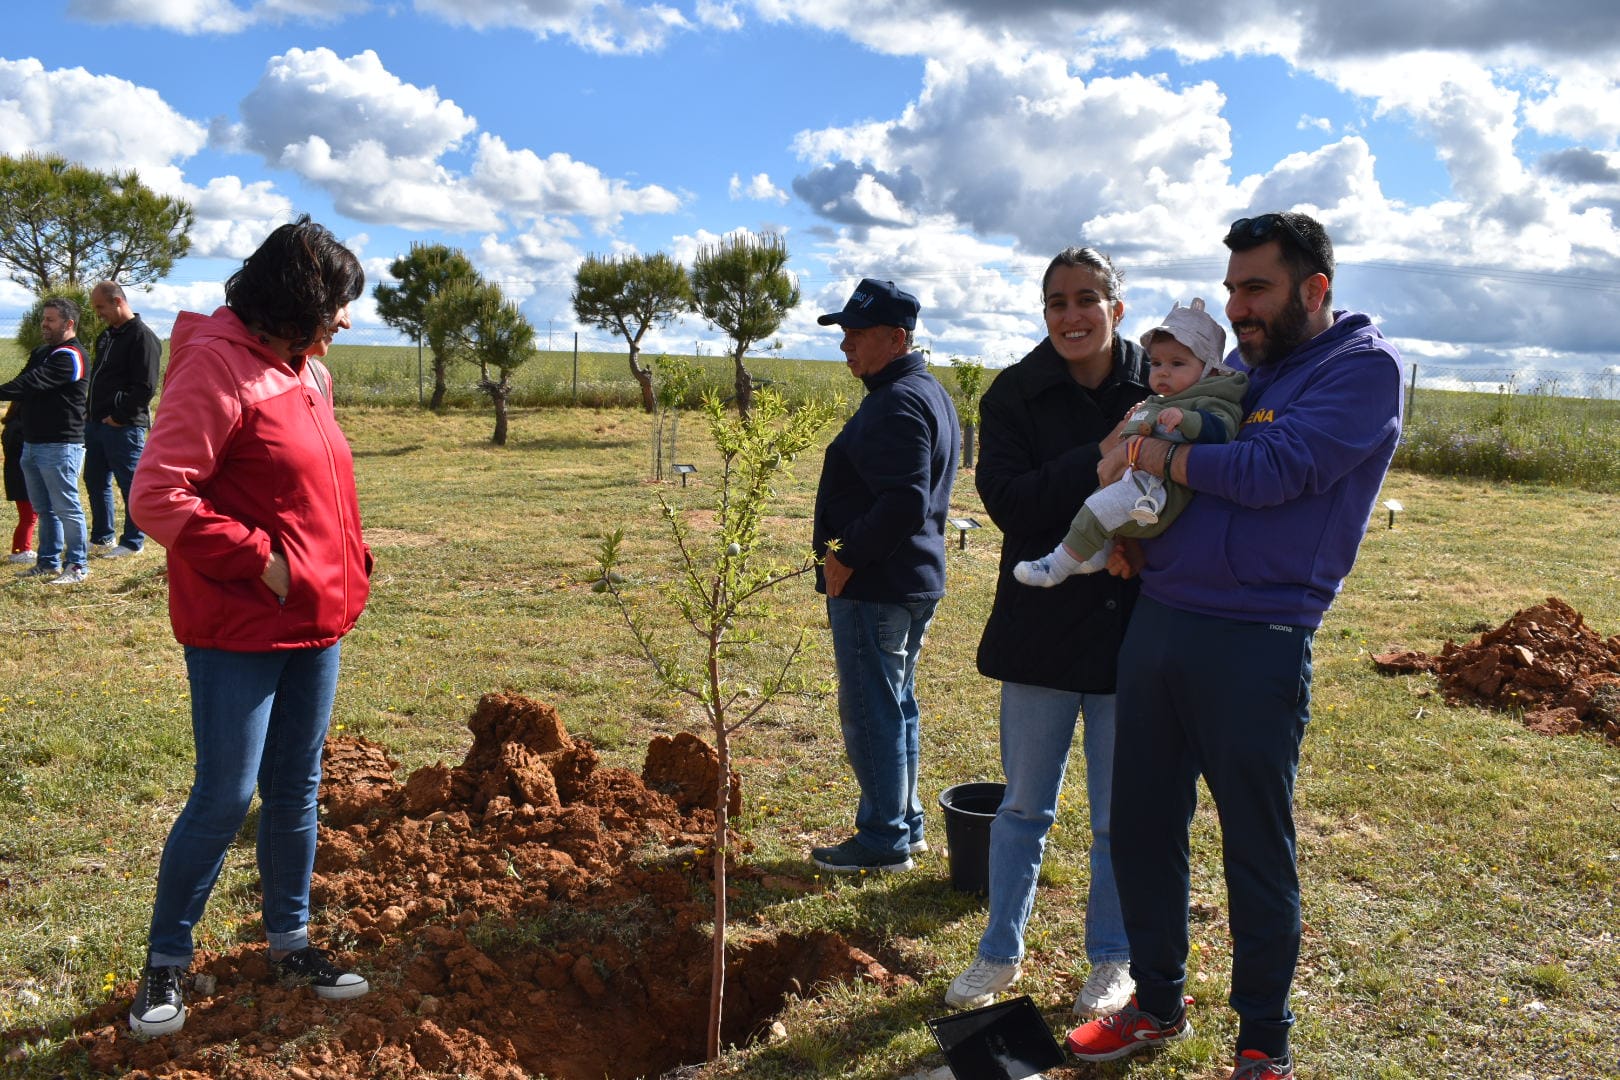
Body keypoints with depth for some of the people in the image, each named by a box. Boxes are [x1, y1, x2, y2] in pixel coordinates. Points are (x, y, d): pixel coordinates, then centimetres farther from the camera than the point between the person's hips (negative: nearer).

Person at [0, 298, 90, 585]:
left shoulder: (69, 357, -13)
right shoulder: (41, 353, 19)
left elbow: (32, 383, -23)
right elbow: (26, 385, 13)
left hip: (60, 446, -9)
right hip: (33, 443, 10)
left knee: (66, 507, -4)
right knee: (43, 507, 15)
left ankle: (77, 566, 2)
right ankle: (48, 562, 23)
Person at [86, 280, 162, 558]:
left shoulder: (142, 337, -13)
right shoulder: (107, 336, 16)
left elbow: (145, 388, -19)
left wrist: (119, 417, -16)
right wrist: (91, 413, 12)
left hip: (124, 427, -10)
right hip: (96, 422, 10)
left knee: (130, 484, 0)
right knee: (95, 481, 16)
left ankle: (133, 541, 8)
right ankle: (101, 536, 28)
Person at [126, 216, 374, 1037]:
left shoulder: (307, 370, 11)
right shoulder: (216, 367, -16)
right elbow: (156, 498, -21)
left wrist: (346, 563, 7)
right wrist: (260, 563, -19)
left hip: (314, 623, 8)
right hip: (238, 631, -8)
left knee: (296, 790, 15)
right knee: (225, 797, -1)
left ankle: (290, 942, 30)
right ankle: (164, 965, 19)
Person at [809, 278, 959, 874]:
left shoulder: (896, 403, -19)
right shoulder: (930, 393, 14)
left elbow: (904, 503, -29)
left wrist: (846, 557, -19)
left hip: (876, 587, -11)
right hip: (916, 578, 11)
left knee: (871, 714, 0)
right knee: (897, 707, 19)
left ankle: (884, 840, 10)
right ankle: (905, 823, 30)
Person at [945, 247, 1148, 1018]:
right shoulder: (1015, 394, -4)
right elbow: (1006, 499, -16)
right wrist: (1101, 461, -25)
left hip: (1130, 630, 0)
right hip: (1042, 627, 1)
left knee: (1119, 816, 13)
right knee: (1023, 805, 14)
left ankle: (1112, 959, 34)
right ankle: (1000, 953, 32)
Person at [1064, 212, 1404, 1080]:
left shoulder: (1362, 367, -5)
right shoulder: (1234, 369, 16)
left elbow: (1271, 471, -19)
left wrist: (1152, 456, -8)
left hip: (1256, 646, -7)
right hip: (1157, 620, 7)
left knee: (1256, 851, 6)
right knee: (1140, 826, 13)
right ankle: (1157, 1003, 32)